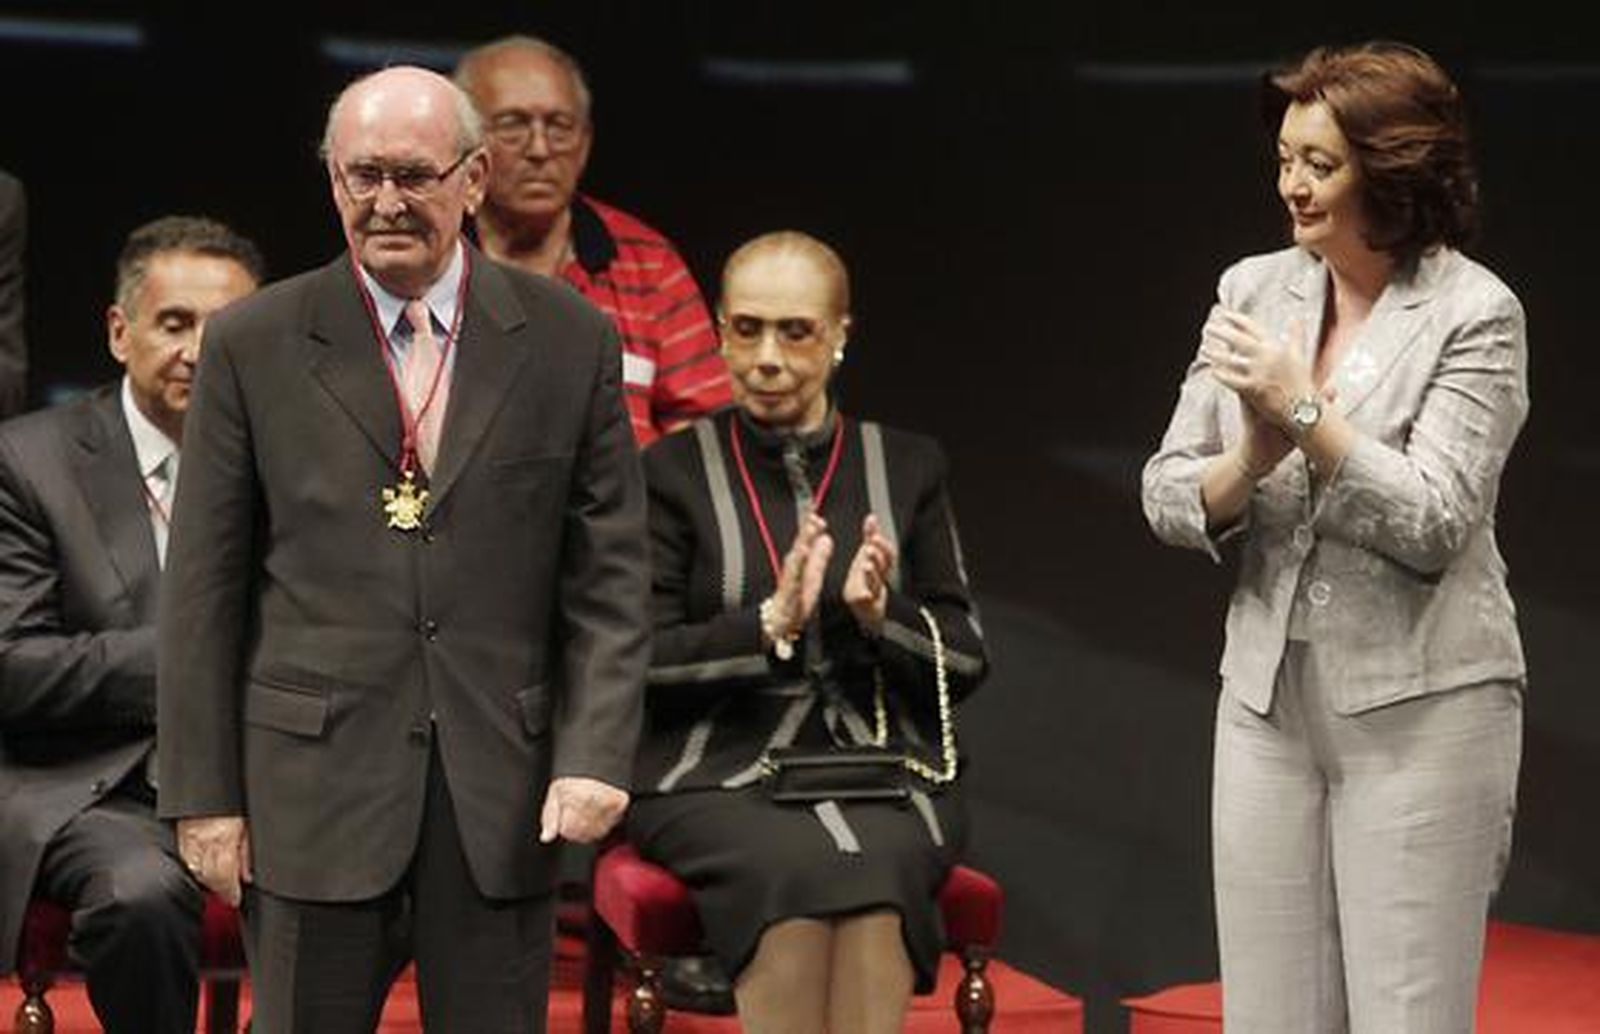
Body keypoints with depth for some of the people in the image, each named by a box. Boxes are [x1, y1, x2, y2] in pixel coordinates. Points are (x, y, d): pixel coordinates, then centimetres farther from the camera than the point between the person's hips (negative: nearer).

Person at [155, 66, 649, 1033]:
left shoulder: (569, 341, 4)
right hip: (316, 782, -1)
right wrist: (205, 793, -1)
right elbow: (205, 588, 3)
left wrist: (597, 754, -7)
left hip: (504, 794, 1)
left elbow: (612, 573, 4)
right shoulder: (254, 347, 2)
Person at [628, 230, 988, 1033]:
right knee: (801, 864, -34)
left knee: (868, 861, -33)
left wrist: (884, 618, -8)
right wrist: (768, 625, -15)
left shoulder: (907, 466, 14)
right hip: (720, 775, -1)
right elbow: (639, 660, 0)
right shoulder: (674, 471, 8)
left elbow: (966, 660, 13)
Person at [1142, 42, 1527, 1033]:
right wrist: (1250, 461, -14)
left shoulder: (1476, 314, -8)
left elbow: (1433, 525, -15)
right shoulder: (1254, 291, 7)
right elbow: (1168, 496, 6)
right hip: (1270, 696, 5)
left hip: (1421, 705, -5)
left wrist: (1303, 411, -19)